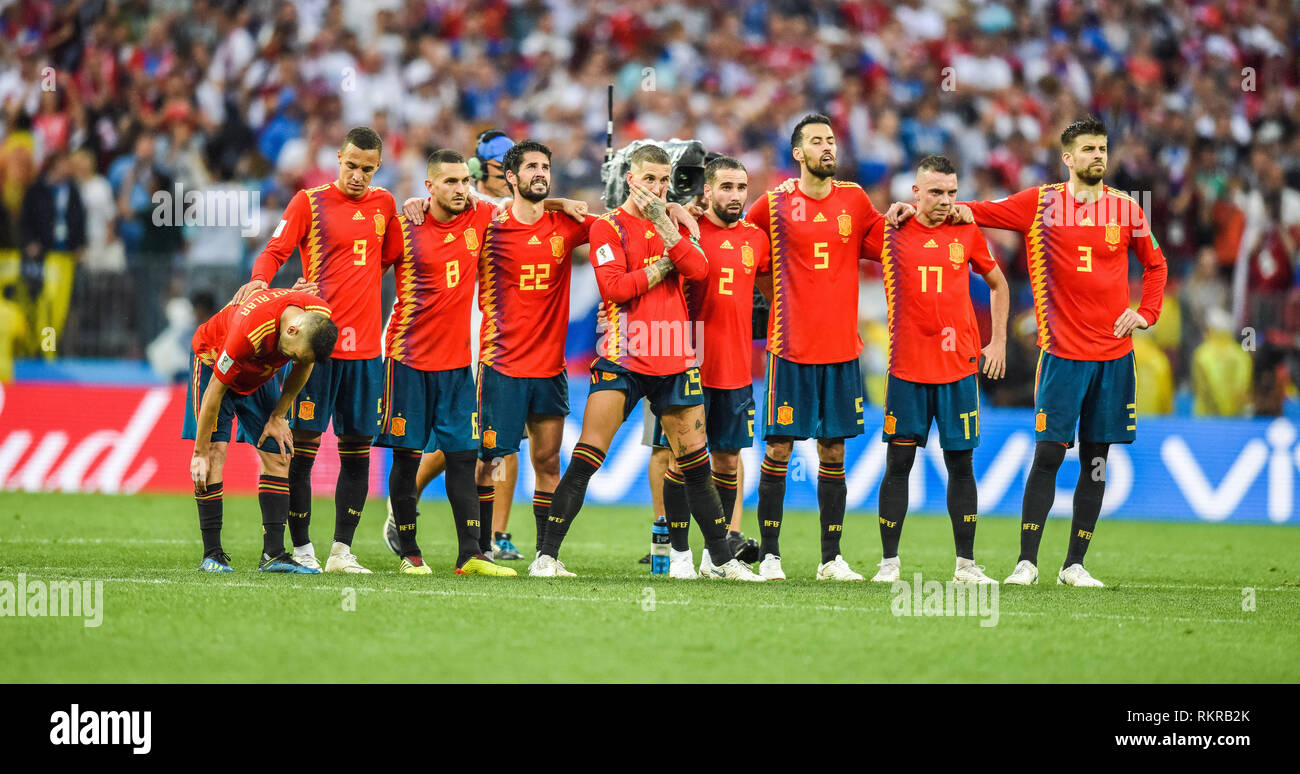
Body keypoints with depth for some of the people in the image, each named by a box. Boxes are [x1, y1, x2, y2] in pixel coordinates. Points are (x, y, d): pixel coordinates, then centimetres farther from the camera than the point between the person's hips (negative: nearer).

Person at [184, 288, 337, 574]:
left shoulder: (321, 318, -26)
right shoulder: (251, 331, -42)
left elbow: (303, 367, -3)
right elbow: (215, 391, -31)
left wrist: (278, 417, -3)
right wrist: (199, 453, -25)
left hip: (259, 373, 6)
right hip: (213, 360, -6)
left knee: (278, 455, -5)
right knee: (214, 451, -18)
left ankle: (273, 554, -5)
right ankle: (212, 554, -14)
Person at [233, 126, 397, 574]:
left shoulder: (383, 204, 14)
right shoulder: (310, 202, 1)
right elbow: (276, 251, -6)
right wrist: (259, 280, -25)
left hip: (365, 346, 4)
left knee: (358, 447, 4)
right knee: (304, 444, -5)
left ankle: (342, 550, 10)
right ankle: (301, 549, 1)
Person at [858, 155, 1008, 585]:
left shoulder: (967, 234, 7)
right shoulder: (888, 233, 0)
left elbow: (997, 283, 20)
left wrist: (998, 340, 14)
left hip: (959, 367, 2)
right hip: (906, 367, -2)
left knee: (961, 463, 4)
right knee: (898, 461, -2)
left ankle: (966, 564, 9)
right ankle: (889, 562, 3)